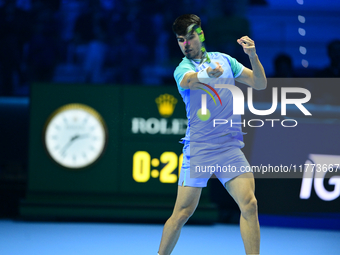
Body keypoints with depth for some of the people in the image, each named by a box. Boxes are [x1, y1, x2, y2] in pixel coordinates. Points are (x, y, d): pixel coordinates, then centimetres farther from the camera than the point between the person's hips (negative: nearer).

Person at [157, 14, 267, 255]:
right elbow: (191, 79, -27)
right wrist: (209, 73, -50)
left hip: (231, 146, 3)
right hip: (198, 149, -3)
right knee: (182, 213, -5)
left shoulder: (224, 59, 12)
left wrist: (253, 56, -6)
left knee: (249, 205, -12)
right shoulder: (182, 69, -1)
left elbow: (260, 83, 12)